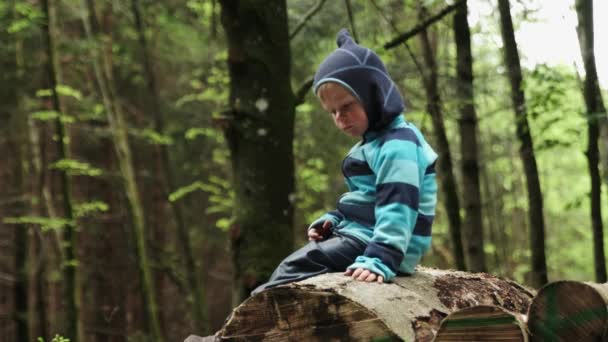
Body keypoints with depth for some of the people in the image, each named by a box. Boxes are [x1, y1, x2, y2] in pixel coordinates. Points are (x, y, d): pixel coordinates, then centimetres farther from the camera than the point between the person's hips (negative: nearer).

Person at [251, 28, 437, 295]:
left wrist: (380, 259, -37)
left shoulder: (398, 146, -15)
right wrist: (331, 221, 11)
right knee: (293, 264, 5)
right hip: (359, 235, 11)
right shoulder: (375, 142, 21)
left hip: (370, 243, -11)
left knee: (294, 267, -17)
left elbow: (398, 208, -26)